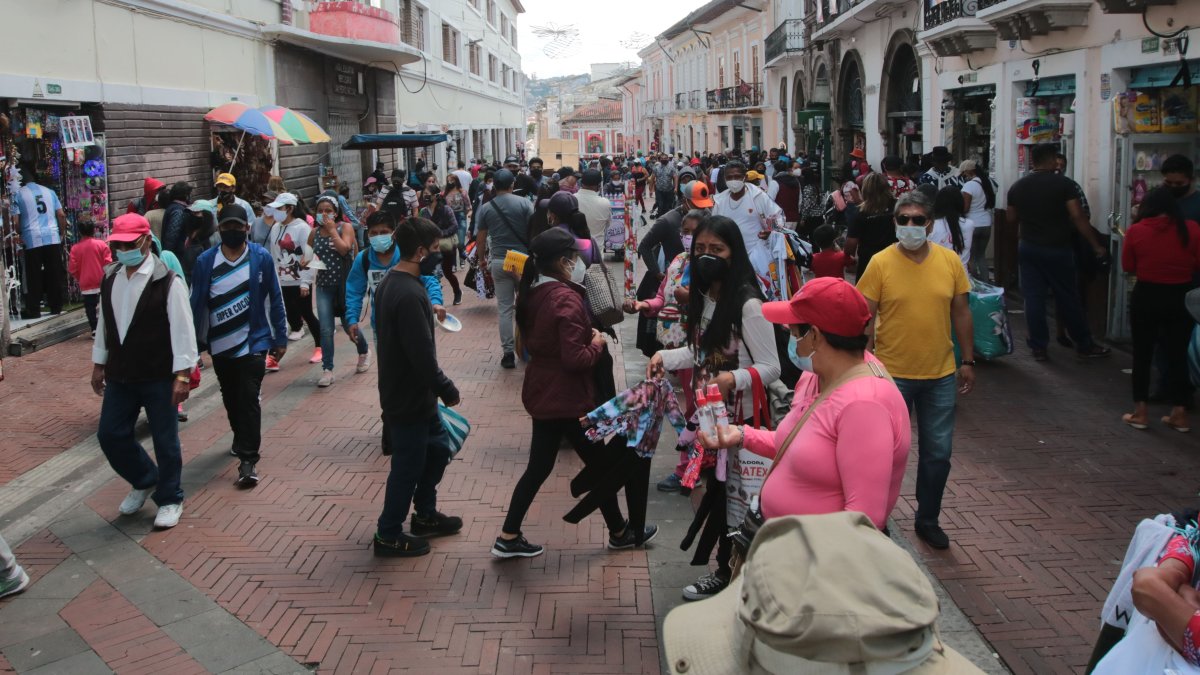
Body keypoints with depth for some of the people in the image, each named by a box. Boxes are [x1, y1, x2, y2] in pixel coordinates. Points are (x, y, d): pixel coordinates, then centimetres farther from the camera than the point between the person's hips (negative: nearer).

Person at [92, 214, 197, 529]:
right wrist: (99, 364, 17)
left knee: (165, 441, 5)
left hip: (159, 376, -6)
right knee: (110, 435, 10)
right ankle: (144, 481, 35)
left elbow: (182, 330, -15)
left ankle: (169, 500, 23)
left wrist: (182, 375, -18)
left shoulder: (167, 281, -15)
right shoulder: (109, 278, 6)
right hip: (120, 376, 6)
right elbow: (104, 323, 15)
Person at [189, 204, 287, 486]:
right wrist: (192, 343, 2)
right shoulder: (205, 261, -2)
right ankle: (241, 439, 42)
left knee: (248, 400, -9)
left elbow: (275, 300, 0)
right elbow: (196, 303, 2)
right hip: (220, 344, 3)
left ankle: (248, 460, -5)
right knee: (231, 399, 19)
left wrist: (280, 338, 2)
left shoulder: (261, 258, -5)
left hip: (253, 343, -3)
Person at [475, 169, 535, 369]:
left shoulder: (485, 209, 1)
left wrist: (482, 261, 14)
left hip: (498, 262, 1)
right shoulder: (524, 204, -4)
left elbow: (480, 240, 2)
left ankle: (508, 352, 4)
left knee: (504, 309, 5)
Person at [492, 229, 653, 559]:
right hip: (567, 397, -8)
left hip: (542, 392, 8)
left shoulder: (532, 294, 3)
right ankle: (620, 532, 28)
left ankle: (508, 537, 18)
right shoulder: (566, 299, -23)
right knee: (600, 462, 11)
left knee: (539, 465, 16)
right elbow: (575, 359, -27)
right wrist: (597, 344, -8)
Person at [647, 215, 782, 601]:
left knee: (730, 493, 4)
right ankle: (725, 567, 31)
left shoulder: (748, 305, -21)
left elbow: (771, 368, -19)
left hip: (739, 418, -8)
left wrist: (734, 379, -36)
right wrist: (665, 357, 1)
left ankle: (728, 570, 22)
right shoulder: (702, 297, 4)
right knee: (715, 489, 16)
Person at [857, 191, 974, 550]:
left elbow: (961, 313, 7)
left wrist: (968, 361, 7)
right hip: (892, 374, -3)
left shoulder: (950, 261, 0)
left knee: (938, 453, 12)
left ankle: (928, 519, 30)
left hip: (940, 375, 3)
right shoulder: (880, 263, -9)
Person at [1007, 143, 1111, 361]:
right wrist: (1096, 246, -10)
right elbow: (1077, 216, -14)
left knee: (1033, 298, 5)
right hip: (1058, 249, -3)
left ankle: (1038, 347, 6)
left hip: (1029, 249, 3)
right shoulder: (1064, 184, -10)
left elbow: (1011, 218, 11)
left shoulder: (1017, 187, 3)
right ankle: (1084, 345, 18)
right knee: (1068, 299, 6)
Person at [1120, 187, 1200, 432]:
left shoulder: (1136, 231, -8)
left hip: (1146, 297, -1)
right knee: (1178, 354, 10)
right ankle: (1180, 413, 14)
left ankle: (1140, 412, 11)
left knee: (1142, 354, 9)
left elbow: (1128, 267, 1)